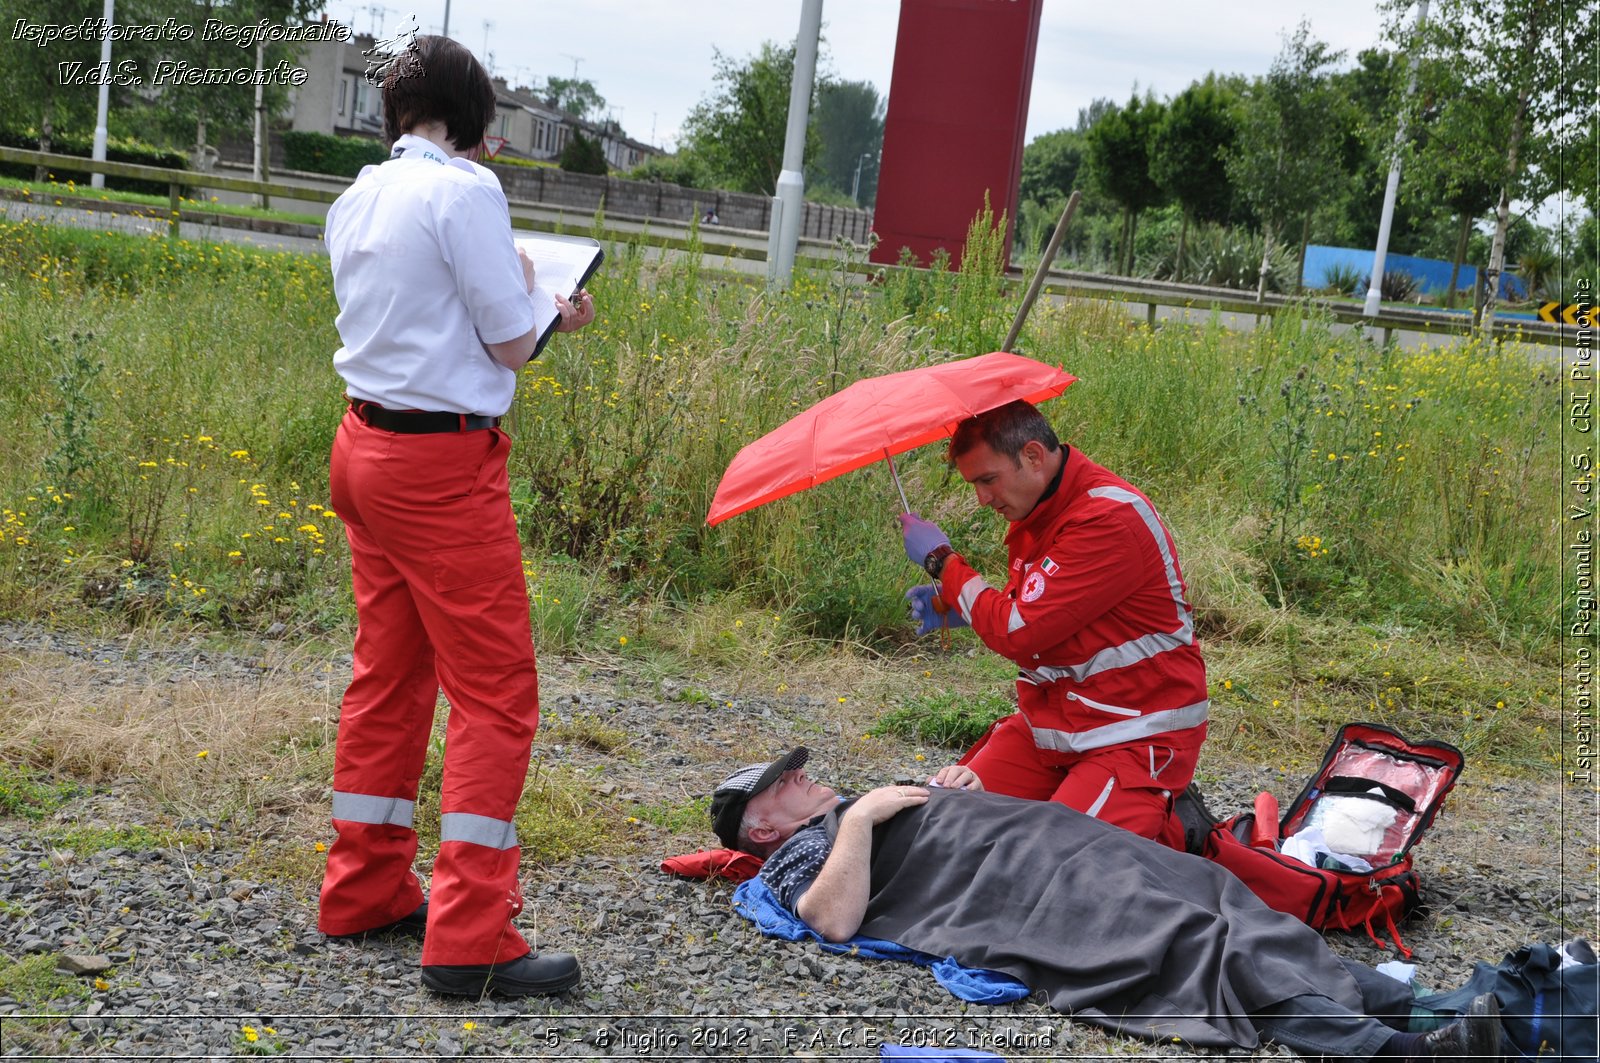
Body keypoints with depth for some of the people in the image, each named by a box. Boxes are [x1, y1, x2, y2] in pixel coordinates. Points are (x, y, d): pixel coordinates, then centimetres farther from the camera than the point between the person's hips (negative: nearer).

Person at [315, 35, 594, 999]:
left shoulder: (358, 200, 11)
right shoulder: (467, 193, -14)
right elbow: (510, 346, -11)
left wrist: (541, 317, 18)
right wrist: (524, 285, 9)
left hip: (364, 447, 9)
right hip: (444, 461, -9)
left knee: (388, 674, 17)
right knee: (497, 693, -4)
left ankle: (365, 891, 28)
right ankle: (468, 940, -3)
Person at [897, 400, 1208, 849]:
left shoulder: (1111, 519, -23)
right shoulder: (1035, 512, 7)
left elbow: (1018, 632, -24)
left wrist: (941, 559, -11)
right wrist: (954, 607, 1)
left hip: (1135, 736, -8)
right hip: (1048, 724, 8)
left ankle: (1173, 827, 4)